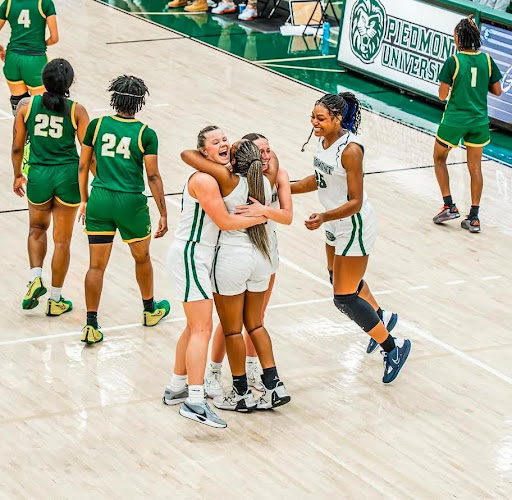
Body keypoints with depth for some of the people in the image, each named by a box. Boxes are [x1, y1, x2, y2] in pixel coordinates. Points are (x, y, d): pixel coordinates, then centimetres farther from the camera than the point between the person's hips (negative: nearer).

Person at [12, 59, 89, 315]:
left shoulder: (27, 106, -5)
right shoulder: (77, 110, -8)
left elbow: (17, 147, 1)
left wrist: (18, 176, 16)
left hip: (38, 175, 1)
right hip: (68, 177, -1)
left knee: (37, 229, 27)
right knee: (62, 241, 11)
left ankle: (35, 278, 8)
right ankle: (55, 299, 18)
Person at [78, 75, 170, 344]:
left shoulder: (96, 126, 0)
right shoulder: (146, 134, -7)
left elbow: (83, 167, 6)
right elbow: (153, 177, -8)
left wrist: (84, 200, 18)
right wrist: (163, 214, -2)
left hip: (99, 201, 2)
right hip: (131, 203, -2)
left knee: (97, 265, 6)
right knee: (142, 257, 22)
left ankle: (91, 326, 1)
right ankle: (150, 310, 41)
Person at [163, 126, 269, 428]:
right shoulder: (204, 180, -17)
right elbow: (225, 221, -19)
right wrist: (259, 218, -6)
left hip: (199, 258, 10)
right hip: (190, 256, -10)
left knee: (195, 328, 19)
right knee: (202, 329, -15)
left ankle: (177, 388, 30)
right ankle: (195, 402, -21)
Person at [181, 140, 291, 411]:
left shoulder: (229, 180, -16)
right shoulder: (267, 181, -1)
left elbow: (187, 155, -14)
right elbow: (272, 160, 24)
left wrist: (209, 155, 4)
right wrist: (255, 152, 16)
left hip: (232, 258, -6)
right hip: (261, 257, 6)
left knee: (232, 330, 8)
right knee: (255, 324, 18)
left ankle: (242, 394, 16)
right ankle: (274, 386, 13)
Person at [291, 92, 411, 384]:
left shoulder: (350, 149, -29)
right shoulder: (325, 139, -4)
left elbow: (355, 202, -26)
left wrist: (324, 218, -38)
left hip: (355, 227, -9)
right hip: (336, 225, 9)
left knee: (344, 297, -5)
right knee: (339, 280, 29)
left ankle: (393, 347, 10)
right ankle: (379, 317, 55)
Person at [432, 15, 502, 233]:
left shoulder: (453, 62, -14)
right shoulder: (487, 60, -3)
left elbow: (442, 95, -13)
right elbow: (497, 91, 4)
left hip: (454, 120, -4)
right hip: (479, 121, 4)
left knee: (439, 159, 19)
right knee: (475, 168, 12)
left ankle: (449, 206, 11)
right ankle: (473, 218, 10)